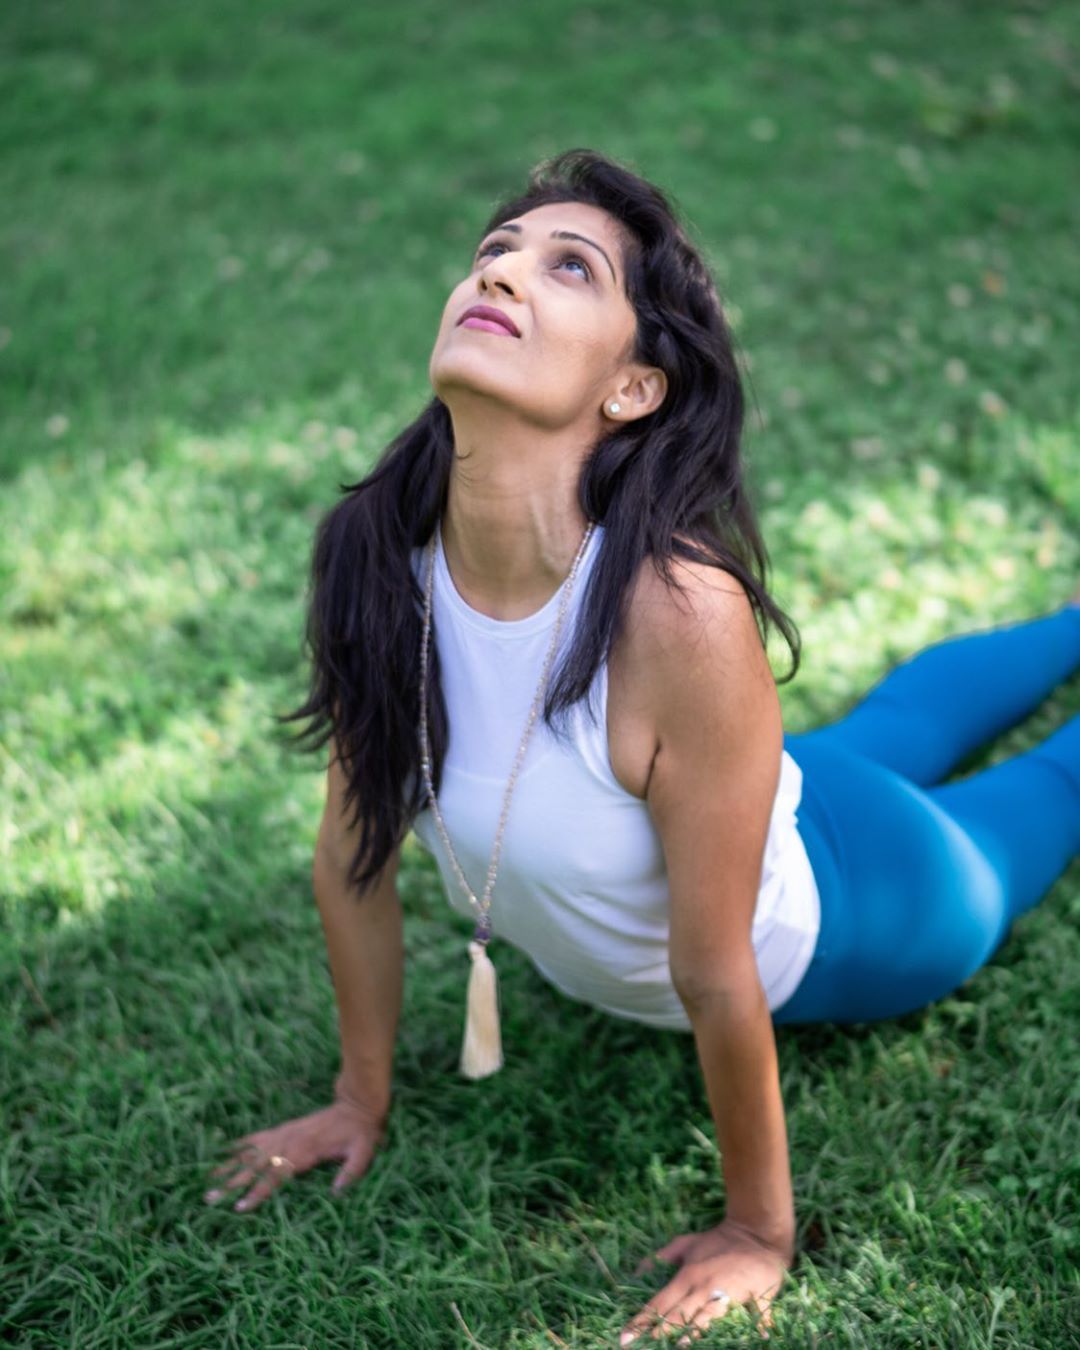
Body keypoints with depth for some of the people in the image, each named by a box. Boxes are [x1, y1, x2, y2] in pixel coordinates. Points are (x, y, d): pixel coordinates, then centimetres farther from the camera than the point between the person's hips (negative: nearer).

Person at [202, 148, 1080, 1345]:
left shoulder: (680, 612, -46)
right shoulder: (375, 554, -30)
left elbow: (717, 980, -33)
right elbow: (352, 853, -15)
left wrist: (759, 1235, -20)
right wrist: (361, 1098, -2)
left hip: (846, 924, -5)